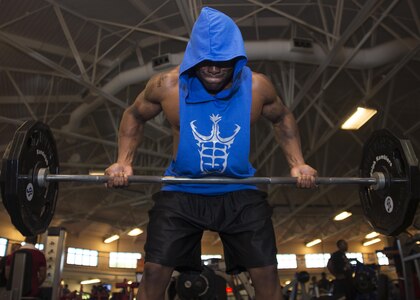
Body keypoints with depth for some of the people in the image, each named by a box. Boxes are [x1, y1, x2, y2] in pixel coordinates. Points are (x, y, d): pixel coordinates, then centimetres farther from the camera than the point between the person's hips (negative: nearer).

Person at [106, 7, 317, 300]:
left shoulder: (258, 86, -10)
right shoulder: (167, 85, -13)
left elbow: (282, 118, 10)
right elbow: (135, 116, 5)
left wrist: (298, 163, -2)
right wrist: (124, 161, -7)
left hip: (240, 192, 1)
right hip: (182, 191, 0)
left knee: (267, 273, -2)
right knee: (155, 272, -6)